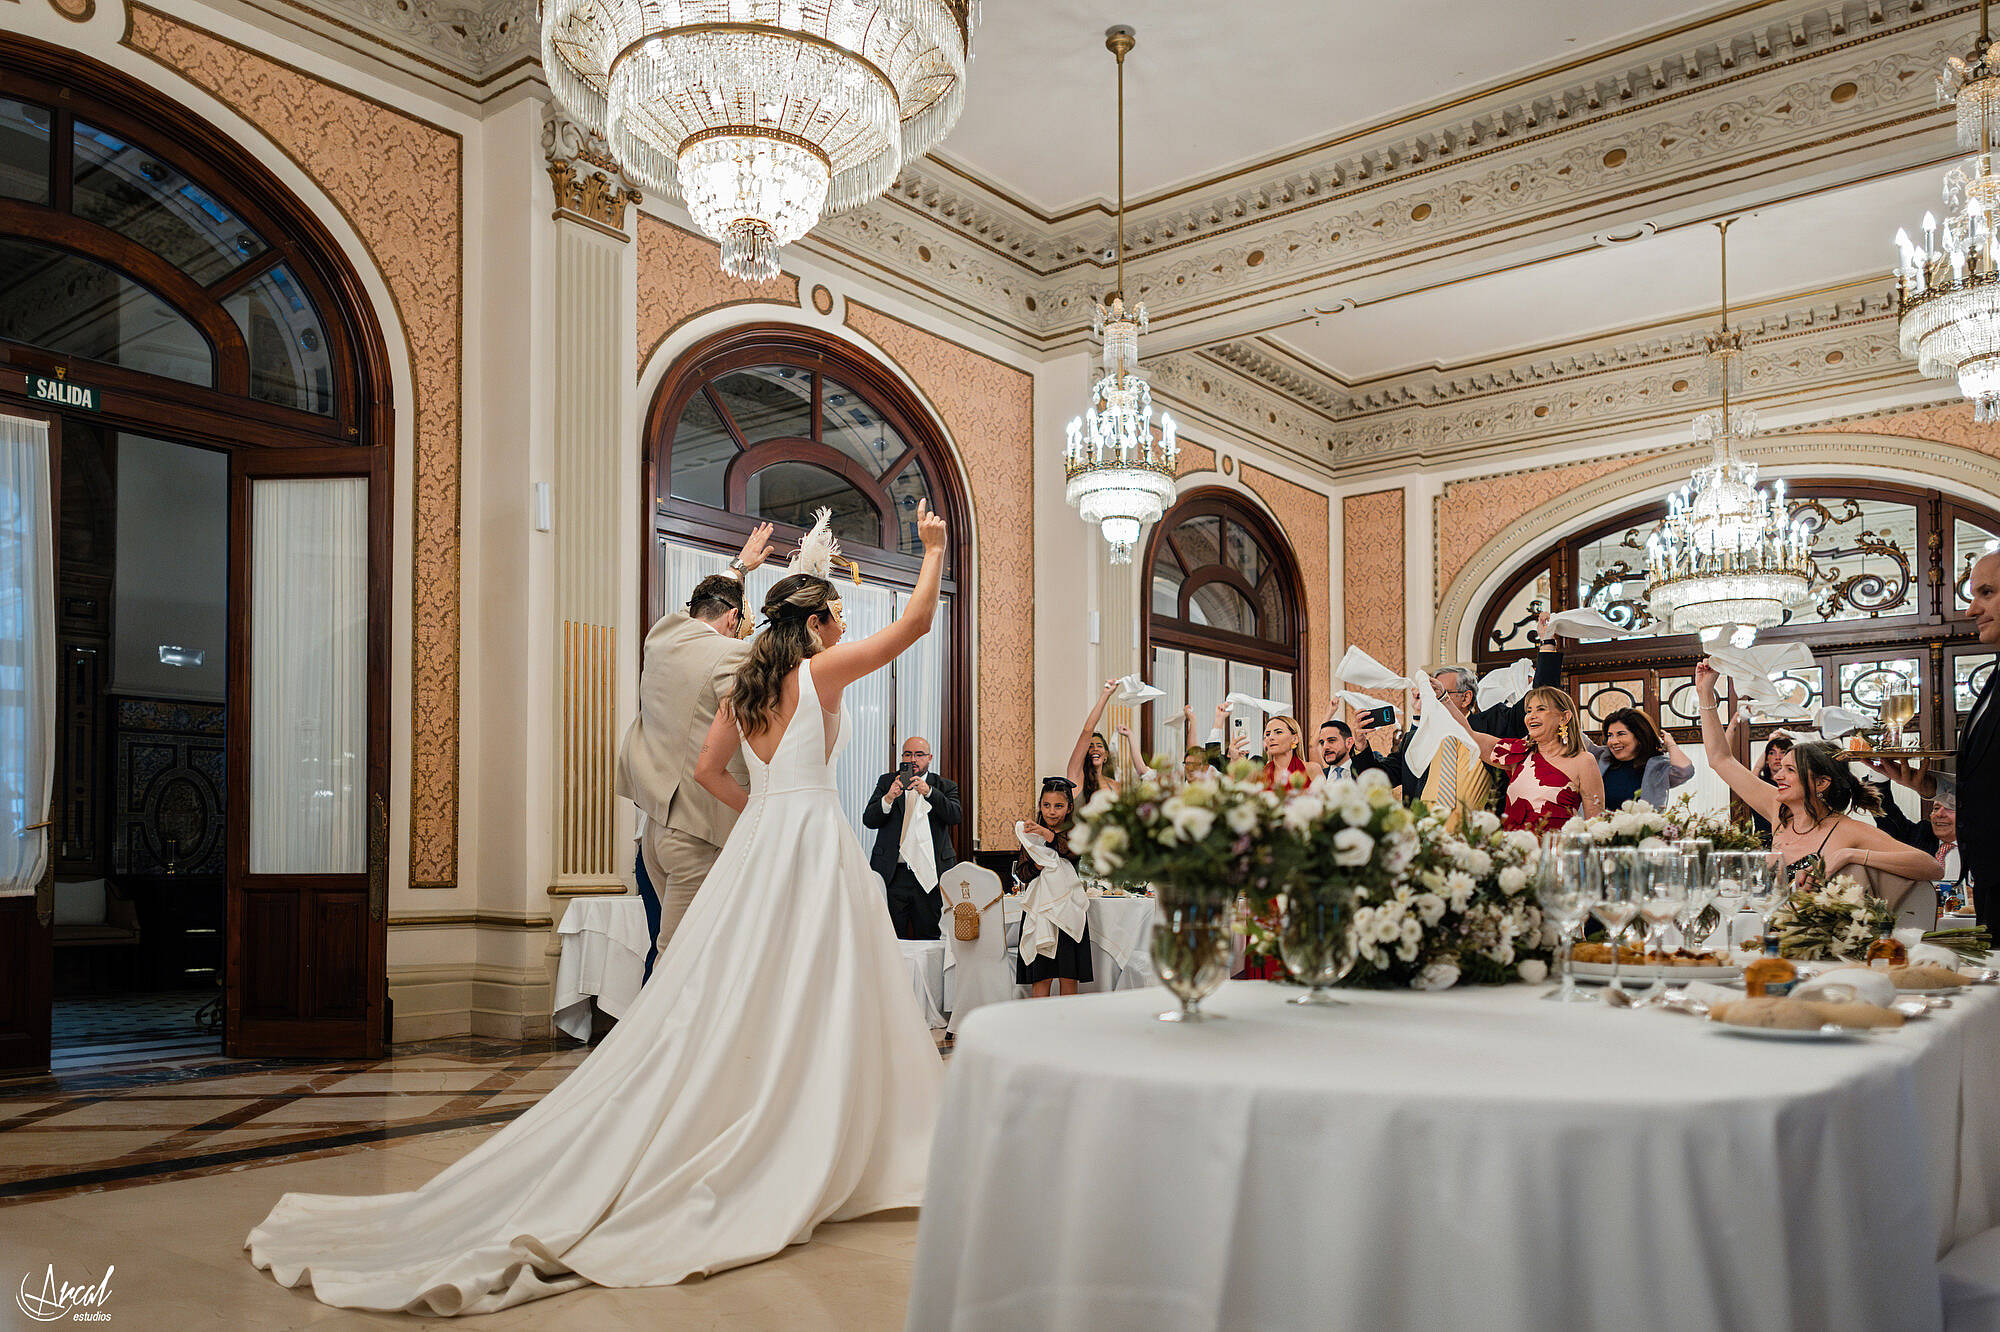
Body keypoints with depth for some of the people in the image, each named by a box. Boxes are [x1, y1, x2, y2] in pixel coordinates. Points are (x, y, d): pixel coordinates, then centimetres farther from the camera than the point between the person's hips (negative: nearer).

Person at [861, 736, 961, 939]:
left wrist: (929, 792, -22)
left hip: (930, 876, 0)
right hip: (893, 875, 0)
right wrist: (889, 799, -18)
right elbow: (868, 820, 1)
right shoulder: (887, 782, 11)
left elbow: (956, 816, -9)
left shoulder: (945, 786, 10)